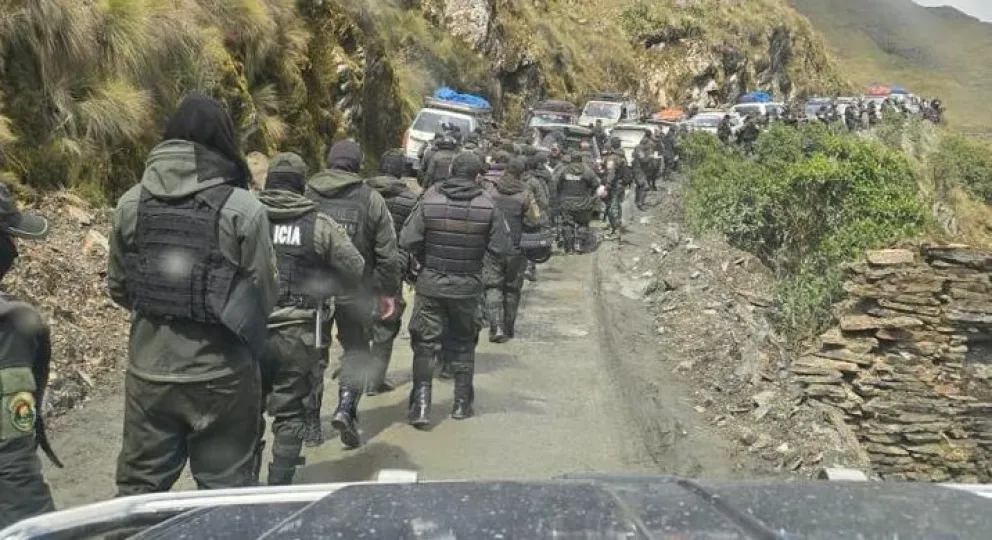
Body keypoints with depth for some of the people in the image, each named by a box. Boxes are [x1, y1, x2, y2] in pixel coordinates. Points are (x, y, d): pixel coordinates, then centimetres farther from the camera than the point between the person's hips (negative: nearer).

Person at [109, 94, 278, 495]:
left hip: (148, 371, 3)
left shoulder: (131, 204, -2)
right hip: (221, 373, -3)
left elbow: (118, 288, 8)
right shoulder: (243, 208, -13)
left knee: (139, 488, 17)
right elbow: (264, 296, -8)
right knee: (227, 492, 12)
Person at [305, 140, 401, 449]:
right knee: (357, 349, 13)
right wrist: (389, 292, 7)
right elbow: (387, 253, -3)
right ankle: (347, 406, -7)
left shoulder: (307, 195, 0)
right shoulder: (371, 200, -4)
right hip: (356, 290, -2)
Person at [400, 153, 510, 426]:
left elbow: (407, 241, -12)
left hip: (431, 283, -1)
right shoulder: (487, 205, -8)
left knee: (424, 344, 6)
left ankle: (421, 405, 0)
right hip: (468, 286, 1)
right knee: (463, 344, 17)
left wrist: (424, 258, 8)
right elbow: (501, 248, -8)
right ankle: (462, 403, 23)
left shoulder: (430, 200, -9)